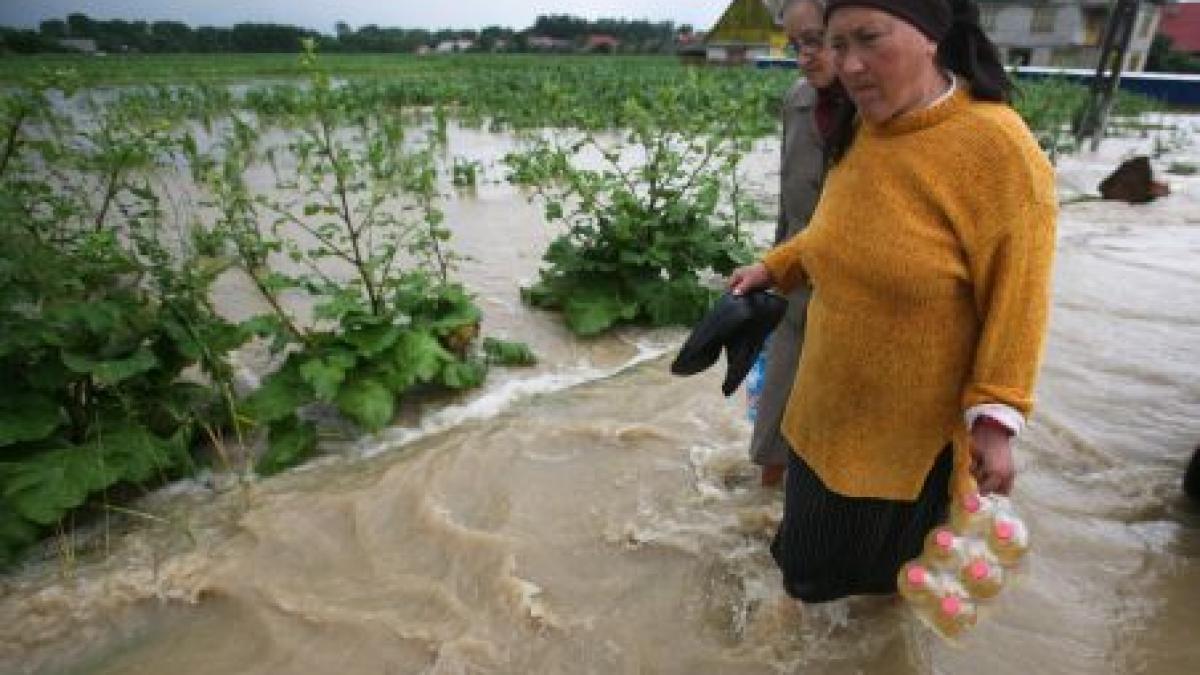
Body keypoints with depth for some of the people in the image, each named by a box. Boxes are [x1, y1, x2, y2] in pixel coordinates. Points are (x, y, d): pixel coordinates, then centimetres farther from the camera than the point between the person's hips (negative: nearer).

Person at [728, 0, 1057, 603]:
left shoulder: (997, 147, -21)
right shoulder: (858, 134, 0)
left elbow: (1015, 300, -19)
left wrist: (995, 420, -19)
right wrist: (772, 268, 9)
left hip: (917, 417, -5)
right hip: (833, 403, 6)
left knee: (889, 538, 18)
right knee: (822, 531, 23)